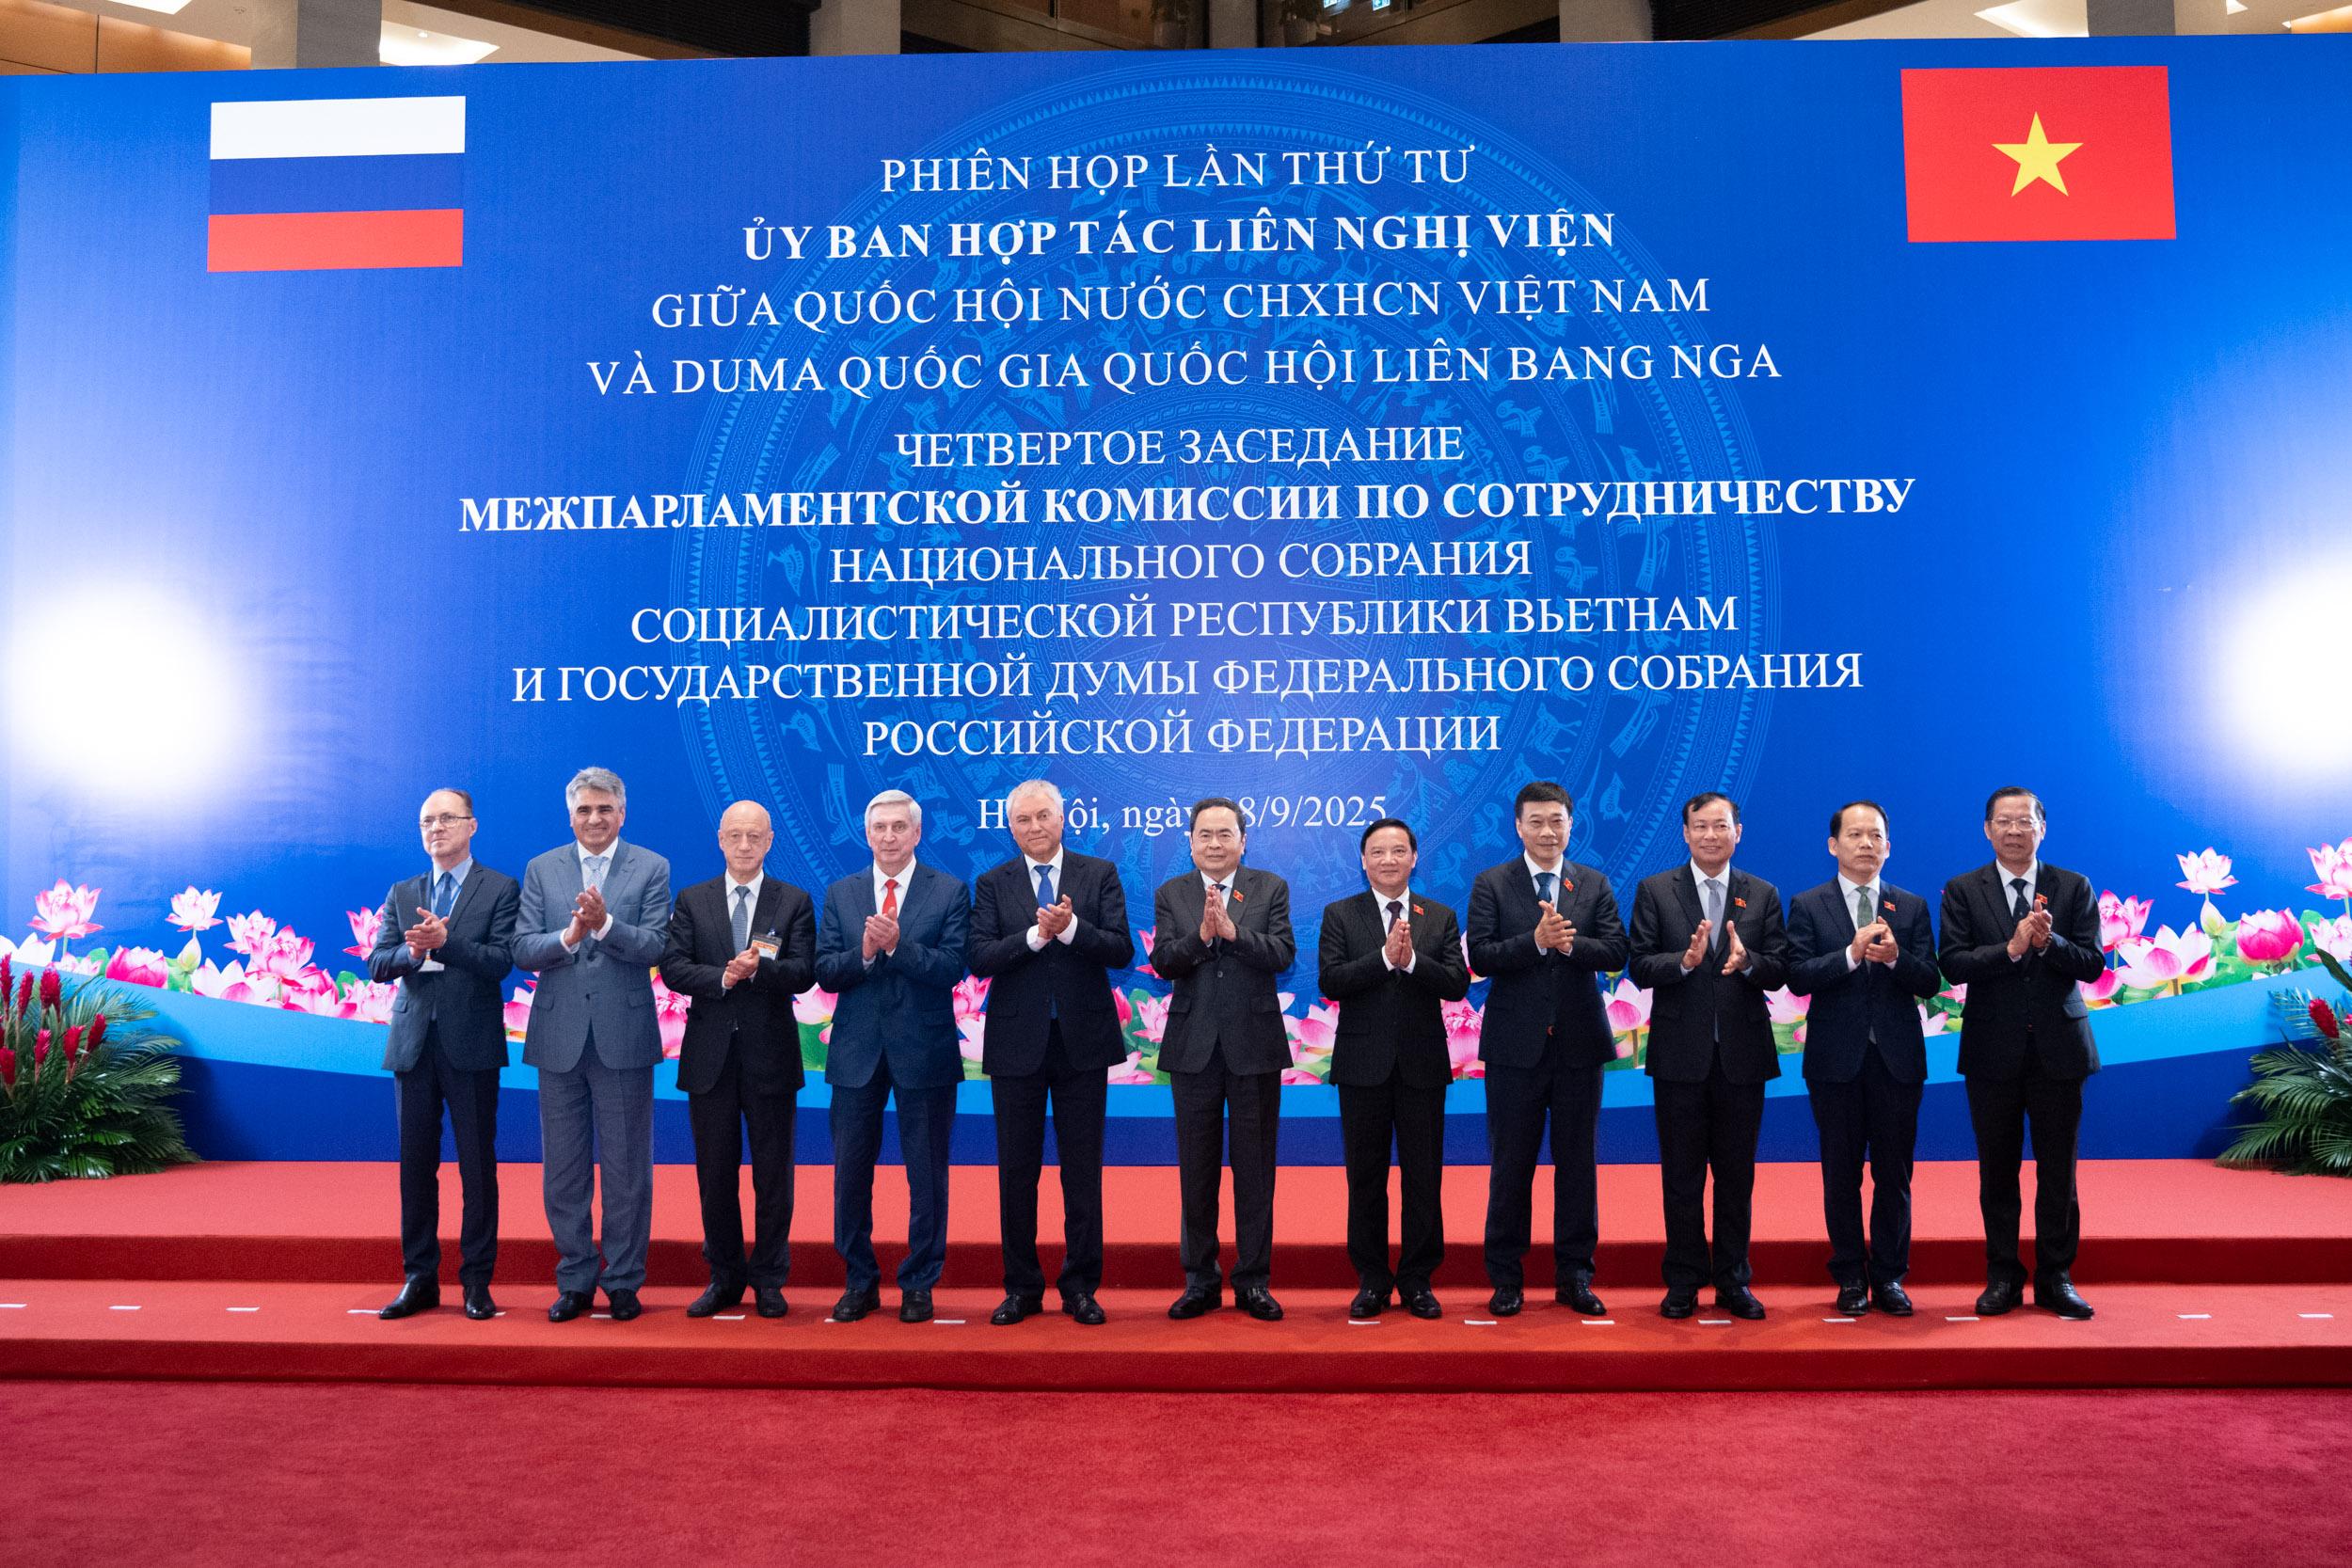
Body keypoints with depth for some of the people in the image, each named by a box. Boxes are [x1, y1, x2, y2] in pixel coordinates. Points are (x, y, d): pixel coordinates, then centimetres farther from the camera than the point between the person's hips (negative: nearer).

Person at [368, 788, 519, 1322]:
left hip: (471, 1043, -4)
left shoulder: (500, 889, 2)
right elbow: (377, 965, 4)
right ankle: (419, 1279, 18)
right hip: (413, 1042, 4)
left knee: (477, 1165, 2)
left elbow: (501, 960, -10)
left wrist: (445, 942, -24)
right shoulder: (401, 894, 14)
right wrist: (414, 952, -17)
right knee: (415, 1163, 8)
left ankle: (477, 1281, 11)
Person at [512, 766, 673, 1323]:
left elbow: (655, 946, -9)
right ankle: (574, 1281, 21)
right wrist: (568, 936, -19)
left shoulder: (651, 869, 1)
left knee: (626, 1167, 5)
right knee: (564, 1169, 9)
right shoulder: (541, 870, 7)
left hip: (623, 1036, -2)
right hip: (559, 1036, 2)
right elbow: (522, 950, 0)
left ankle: (623, 1281, 15)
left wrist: (604, 924, -23)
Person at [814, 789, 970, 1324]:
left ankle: (919, 1285, 18)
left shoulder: (949, 892, -1)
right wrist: (864, 953, -17)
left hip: (924, 1050, -2)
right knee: (850, 1173, 8)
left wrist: (897, 945, -23)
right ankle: (860, 1282, 23)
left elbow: (952, 968, -12)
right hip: (856, 1052, 3)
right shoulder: (840, 893, 8)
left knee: (926, 1174, 5)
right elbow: (825, 972, 1)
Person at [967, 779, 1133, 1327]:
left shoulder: (1100, 875, 3)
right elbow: (979, 958, -8)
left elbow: (1121, 952, -6)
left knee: (1083, 1169, 6)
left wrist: (1070, 927, -21)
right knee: (1017, 1170, 8)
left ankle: (1080, 1286, 17)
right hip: (1017, 1042, 1)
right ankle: (1022, 1287, 19)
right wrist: (1036, 934, -20)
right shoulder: (992, 884, 4)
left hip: (1082, 1039, -1)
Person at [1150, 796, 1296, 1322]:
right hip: (1194, 1047, 1)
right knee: (1197, 1168, 8)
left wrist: (1233, 930, -23)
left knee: (1255, 1166, 5)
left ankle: (1253, 1280, 16)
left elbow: (1282, 955, -10)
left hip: (1255, 1046, -1)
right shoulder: (1171, 894, 5)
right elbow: (1163, 962, -6)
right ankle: (1200, 1281, 19)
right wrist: (1201, 934, -23)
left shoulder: (1270, 888, 3)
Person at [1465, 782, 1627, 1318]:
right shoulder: (1491, 884, 1)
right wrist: (1537, 941, -23)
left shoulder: (1595, 885, 7)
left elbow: (1615, 952, -4)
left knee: (1577, 1162, 8)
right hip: (1516, 1045, -2)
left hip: (1579, 1042, 2)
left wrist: (1570, 943, -21)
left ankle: (1575, 1275, 18)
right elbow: (1480, 956, -10)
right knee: (1511, 1164, 5)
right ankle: (1505, 1276, 16)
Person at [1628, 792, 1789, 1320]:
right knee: (1682, 1175, 6)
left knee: (1737, 1174, 9)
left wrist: (1747, 961, -21)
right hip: (1681, 1053, -1)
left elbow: (1779, 971, 0)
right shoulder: (1655, 891, 2)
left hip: (1742, 1053, 1)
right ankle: (1684, 1282, 16)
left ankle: (1733, 1280, 20)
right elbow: (1640, 968, -5)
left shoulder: (1763, 895, 6)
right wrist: (1685, 960, -23)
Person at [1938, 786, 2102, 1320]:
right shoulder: (1962, 891, 1)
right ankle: (2003, 1276, 19)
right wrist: (2011, 948, -22)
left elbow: (2093, 964, -4)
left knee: (2058, 1171, 6)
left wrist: (2050, 942, -22)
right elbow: (1954, 965, -9)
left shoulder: (2074, 889, 4)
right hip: (1993, 1052, 0)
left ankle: (2055, 1277, 18)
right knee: (1997, 1171, 8)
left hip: (2058, 1049, 0)